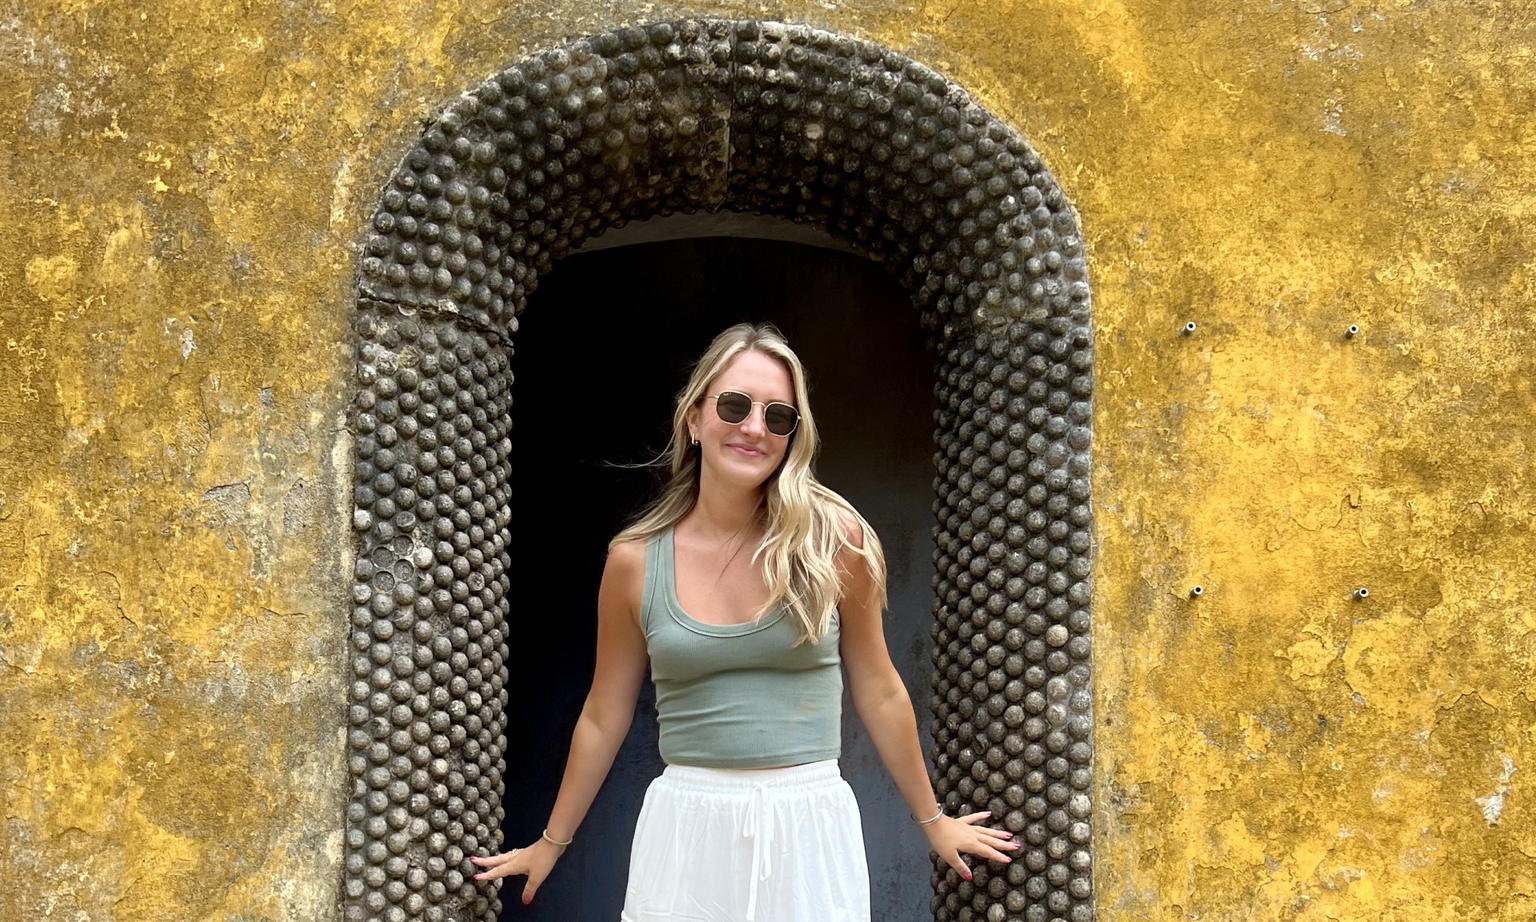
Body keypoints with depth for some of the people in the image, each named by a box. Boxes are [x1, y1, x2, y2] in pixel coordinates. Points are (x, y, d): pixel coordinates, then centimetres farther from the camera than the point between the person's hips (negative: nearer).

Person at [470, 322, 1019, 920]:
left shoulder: (833, 539, -4)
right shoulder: (635, 561, -1)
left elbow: (879, 693, 7)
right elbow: (604, 717, 10)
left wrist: (932, 820, 15)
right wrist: (552, 843, 18)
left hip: (810, 826, 0)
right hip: (685, 828, 1)